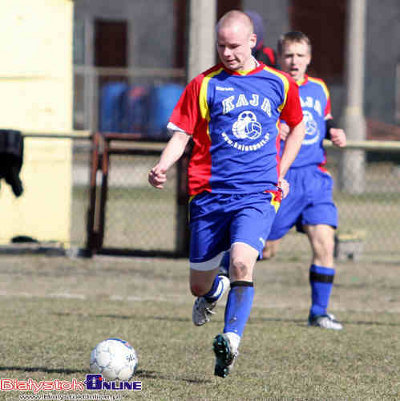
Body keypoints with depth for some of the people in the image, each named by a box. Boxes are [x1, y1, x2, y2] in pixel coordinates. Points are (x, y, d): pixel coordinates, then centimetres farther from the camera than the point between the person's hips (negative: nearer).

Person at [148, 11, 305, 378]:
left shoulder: (278, 84, 6)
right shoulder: (204, 85, 2)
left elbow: (297, 126, 23)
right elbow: (181, 134, 1)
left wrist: (280, 174, 14)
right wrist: (163, 166, -18)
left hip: (257, 195, -1)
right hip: (209, 195, 1)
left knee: (242, 261, -28)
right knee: (199, 286, 8)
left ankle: (230, 341, -25)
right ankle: (214, 290, 46)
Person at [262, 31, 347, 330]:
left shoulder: (319, 89, 11)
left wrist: (334, 131, 7)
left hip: (315, 179, 4)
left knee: (324, 243, -8)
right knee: (264, 250, 2)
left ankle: (319, 312, 2)